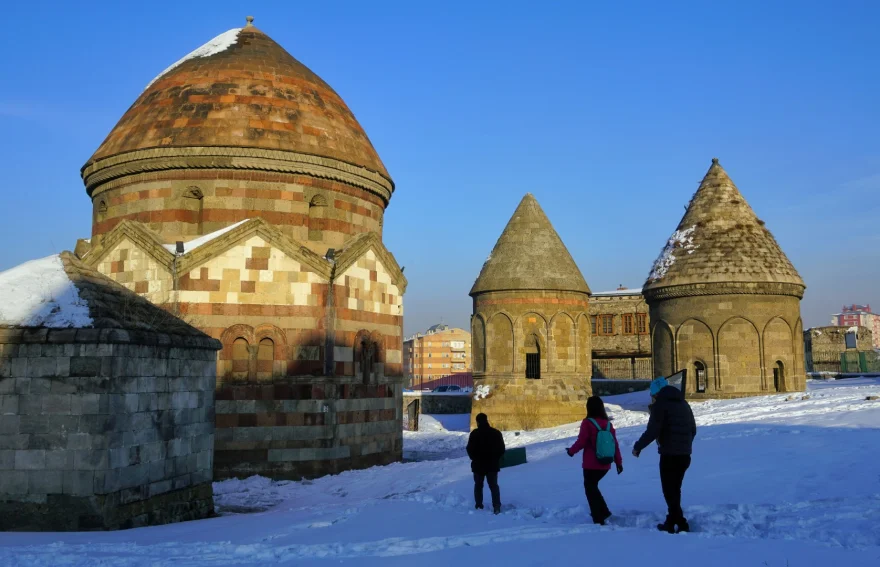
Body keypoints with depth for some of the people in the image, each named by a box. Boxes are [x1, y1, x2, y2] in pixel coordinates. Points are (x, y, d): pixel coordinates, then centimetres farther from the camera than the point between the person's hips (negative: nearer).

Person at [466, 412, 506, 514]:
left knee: (478, 485, 14)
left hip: (478, 465, -2)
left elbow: (470, 449, -8)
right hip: (493, 465, 2)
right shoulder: (496, 433, -2)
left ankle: (479, 506, 15)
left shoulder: (474, 434, -12)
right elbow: (502, 449, 2)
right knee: (494, 485, 7)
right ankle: (497, 507, -6)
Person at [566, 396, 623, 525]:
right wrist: (619, 462, 13)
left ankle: (599, 520, 5)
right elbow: (615, 444, 6)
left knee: (590, 489, 7)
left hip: (591, 464, -6)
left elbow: (581, 442, -12)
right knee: (593, 487, 25)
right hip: (605, 465, 6)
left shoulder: (587, 423, -13)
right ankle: (604, 512, 22)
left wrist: (571, 451, 5)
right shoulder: (608, 424, 3)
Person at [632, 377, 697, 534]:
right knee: (675, 489, 17)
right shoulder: (683, 403, 15)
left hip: (669, 454, -7)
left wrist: (637, 447, -4)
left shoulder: (660, 404, -7)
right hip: (685, 454, 7)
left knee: (670, 490, -1)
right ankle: (672, 522, 21)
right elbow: (693, 429, 20)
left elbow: (652, 431, -16)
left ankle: (682, 525, -5)